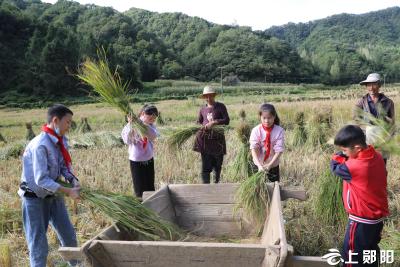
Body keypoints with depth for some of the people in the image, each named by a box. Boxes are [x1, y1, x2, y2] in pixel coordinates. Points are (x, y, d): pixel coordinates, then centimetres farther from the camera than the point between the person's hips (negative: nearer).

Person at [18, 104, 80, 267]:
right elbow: (41, 180, -27)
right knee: (38, 244, 4)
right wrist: (68, 191, -26)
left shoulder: (61, 140, -3)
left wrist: (74, 181, -14)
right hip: (35, 198, -8)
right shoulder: (40, 145, -27)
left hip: (53, 195, 8)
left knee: (69, 235, 16)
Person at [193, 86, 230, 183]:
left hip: (218, 139, -1)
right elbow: (198, 122, 17)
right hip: (205, 140, 1)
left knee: (218, 165, 11)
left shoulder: (220, 106, 1)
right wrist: (204, 126, -5)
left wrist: (214, 122, -18)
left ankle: (216, 183, 26)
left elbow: (226, 120, -5)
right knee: (205, 167, -2)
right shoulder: (202, 109, 9)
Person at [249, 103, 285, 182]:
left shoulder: (279, 131, -11)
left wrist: (269, 165, -22)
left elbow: (279, 151, -14)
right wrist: (259, 165, -28)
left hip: (273, 166, 0)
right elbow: (253, 149, -17)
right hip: (258, 165, 0)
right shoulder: (256, 130, -11)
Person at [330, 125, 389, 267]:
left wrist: (342, 154, -1)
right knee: (371, 250, 26)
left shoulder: (354, 167, -30)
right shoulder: (377, 157, -7)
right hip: (378, 215, 8)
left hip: (362, 220, -8)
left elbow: (335, 166, -13)